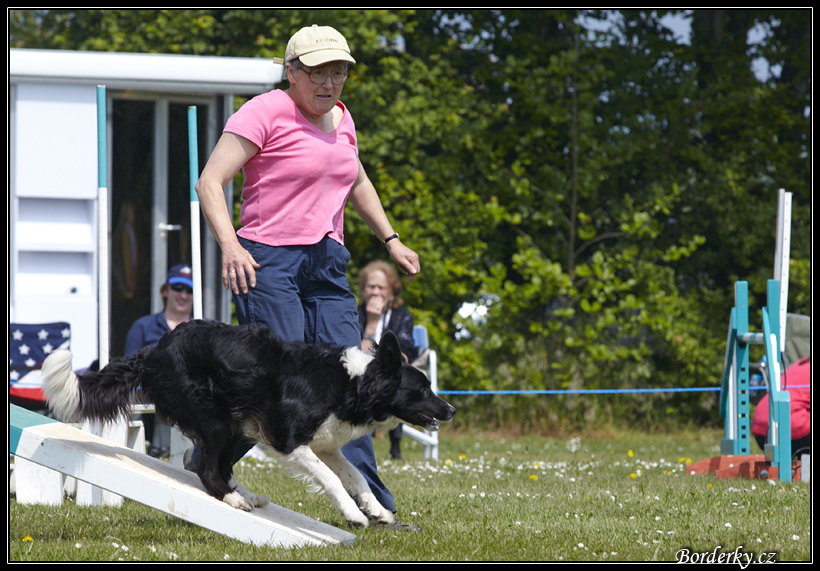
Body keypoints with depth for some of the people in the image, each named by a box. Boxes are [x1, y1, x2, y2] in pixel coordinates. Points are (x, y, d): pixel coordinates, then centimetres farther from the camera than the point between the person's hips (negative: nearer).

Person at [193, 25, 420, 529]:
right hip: (267, 261, -7)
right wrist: (230, 246, -26)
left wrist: (391, 240, 30)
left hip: (327, 265, 7)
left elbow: (356, 182, 34)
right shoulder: (266, 112, -7)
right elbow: (210, 182, -14)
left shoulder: (340, 117, 15)